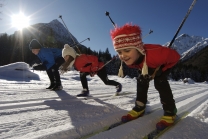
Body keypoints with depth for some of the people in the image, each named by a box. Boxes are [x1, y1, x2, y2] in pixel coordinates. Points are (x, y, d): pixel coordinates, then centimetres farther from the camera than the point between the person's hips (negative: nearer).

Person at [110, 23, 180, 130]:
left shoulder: (155, 54, -50)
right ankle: (139, 107, 11)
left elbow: (175, 56, -30)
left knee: (160, 83, -23)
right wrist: (143, 70, -1)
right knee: (141, 82, -3)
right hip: (147, 66, 5)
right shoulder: (128, 59, -30)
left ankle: (170, 111, -9)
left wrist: (160, 71, -24)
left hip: (164, 64, -5)